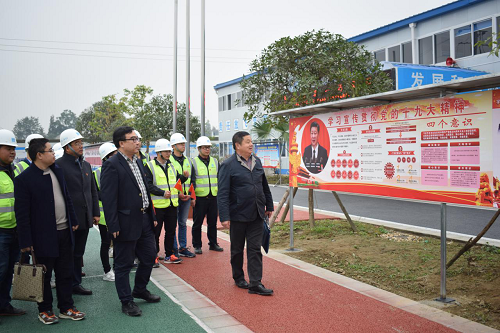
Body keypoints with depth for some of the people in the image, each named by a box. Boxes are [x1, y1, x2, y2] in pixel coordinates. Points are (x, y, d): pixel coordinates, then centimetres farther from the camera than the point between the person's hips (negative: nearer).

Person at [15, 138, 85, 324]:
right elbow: (21, 212, -13)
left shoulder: (58, 172, 8)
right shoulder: (24, 179, -13)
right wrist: (25, 241, -14)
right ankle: (44, 310, 25)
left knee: (66, 273, 13)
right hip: (43, 237, -6)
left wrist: (73, 221, 17)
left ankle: (66, 308, 25)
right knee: (44, 276, 9)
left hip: (64, 232, 6)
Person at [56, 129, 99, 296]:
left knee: (78, 253, 15)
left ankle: (76, 283, 25)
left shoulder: (86, 165, 13)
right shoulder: (58, 165, -10)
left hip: (85, 218, 7)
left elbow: (93, 191, 17)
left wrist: (96, 213, 13)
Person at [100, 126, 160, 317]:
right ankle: (127, 302, 20)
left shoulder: (138, 162, 11)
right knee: (124, 265, 6)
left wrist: (152, 215, 16)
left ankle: (140, 290, 38)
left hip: (144, 220, 8)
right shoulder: (112, 166, -15)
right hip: (126, 223, -8)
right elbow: (108, 198, -18)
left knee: (149, 257, 18)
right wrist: (114, 227, -20)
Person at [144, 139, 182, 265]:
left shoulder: (171, 166, 15)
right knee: (155, 232, 1)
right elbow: (148, 185, -11)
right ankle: (154, 257, 12)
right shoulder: (150, 166, -4)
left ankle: (169, 255, 22)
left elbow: (176, 181, 26)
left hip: (172, 204, 6)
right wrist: (162, 193, -18)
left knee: (171, 231, 11)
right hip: (158, 205, -6)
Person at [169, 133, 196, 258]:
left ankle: (183, 248, 20)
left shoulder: (188, 161, 13)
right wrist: (178, 194, -16)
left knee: (183, 223, 12)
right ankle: (174, 249, 9)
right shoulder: (169, 161, -7)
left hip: (186, 197, 6)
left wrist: (190, 194, 2)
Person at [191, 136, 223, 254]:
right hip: (200, 198, -4)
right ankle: (197, 245, 13)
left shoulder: (215, 162, 12)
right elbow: (191, 181, -3)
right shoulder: (194, 162, -2)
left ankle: (213, 243, 22)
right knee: (197, 223, 3)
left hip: (213, 197, 4)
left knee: (213, 222, 11)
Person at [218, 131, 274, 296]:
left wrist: (269, 206, 18)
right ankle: (238, 278, 31)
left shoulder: (257, 161, 8)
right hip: (238, 215, -4)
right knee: (237, 249, 12)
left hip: (256, 215, 4)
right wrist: (224, 217, -17)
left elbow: (265, 186, 18)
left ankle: (255, 284, 7)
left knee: (255, 249, 4)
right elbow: (222, 193, -13)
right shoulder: (228, 165, -10)